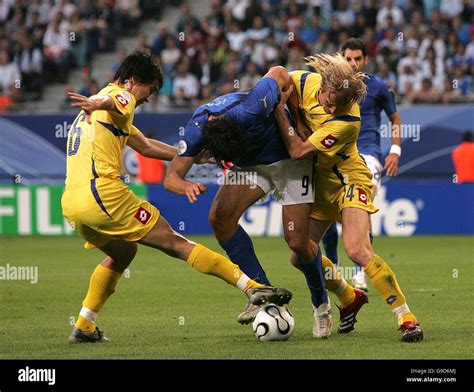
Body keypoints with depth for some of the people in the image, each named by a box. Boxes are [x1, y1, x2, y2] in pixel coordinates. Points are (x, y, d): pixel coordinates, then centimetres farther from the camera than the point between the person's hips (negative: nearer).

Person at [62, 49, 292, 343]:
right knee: (175, 244, -6)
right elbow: (113, 103, -27)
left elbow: (146, 146, 37)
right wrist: (98, 104, -51)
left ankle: (84, 326, 24)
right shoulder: (120, 97, 1)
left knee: (123, 253, 30)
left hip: (72, 204, 9)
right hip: (103, 194, -9)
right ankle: (252, 288, -7)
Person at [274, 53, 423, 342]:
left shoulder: (348, 121, -30)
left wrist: (278, 108, -26)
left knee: (358, 250, -26)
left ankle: (407, 318, -20)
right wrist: (299, 119, -6)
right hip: (320, 185, 7)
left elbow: (298, 151, -29)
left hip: (349, 180, -7)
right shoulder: (306, 82, -15)